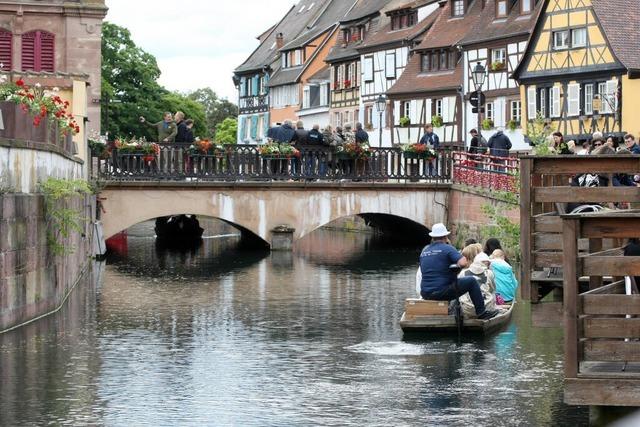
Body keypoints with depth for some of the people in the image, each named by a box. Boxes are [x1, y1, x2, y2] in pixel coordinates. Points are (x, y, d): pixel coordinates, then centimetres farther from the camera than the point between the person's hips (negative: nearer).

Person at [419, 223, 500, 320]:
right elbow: (463, 263, -20)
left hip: (425, 293, 7)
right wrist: (457, 265, 4)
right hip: (442, 292, -7)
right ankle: (481, 312, 10)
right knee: (471, 281, 7)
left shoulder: (424, 251, 11)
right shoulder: (447, 248, -7)